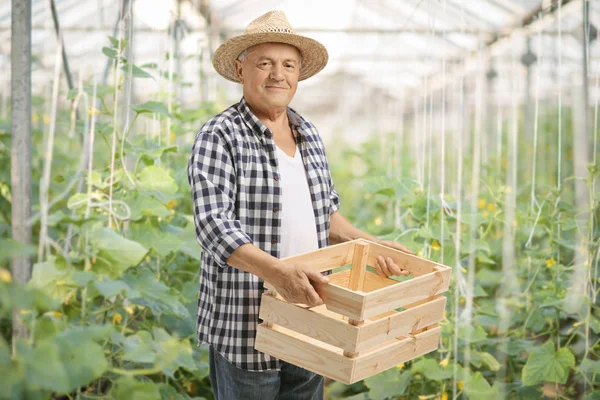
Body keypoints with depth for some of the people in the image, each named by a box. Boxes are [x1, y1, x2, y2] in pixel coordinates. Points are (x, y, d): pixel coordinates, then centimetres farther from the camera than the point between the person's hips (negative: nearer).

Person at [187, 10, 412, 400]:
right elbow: (214, 225, -22)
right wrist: (277, 271, -35)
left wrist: (368, 244, 4)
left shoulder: (309, 134, 10)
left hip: (308, 323, 6)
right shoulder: (219, 137, -11)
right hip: (246, 324, -6)